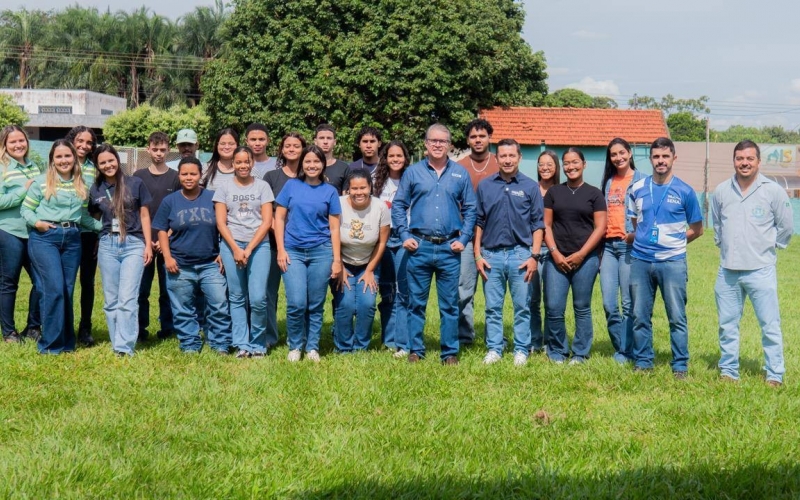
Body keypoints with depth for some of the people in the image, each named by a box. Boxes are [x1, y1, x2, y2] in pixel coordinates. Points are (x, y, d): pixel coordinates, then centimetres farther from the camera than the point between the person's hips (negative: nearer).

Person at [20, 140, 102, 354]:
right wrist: (37, 222, -15)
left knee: (68, 290, 6)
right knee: (55, 289, -12)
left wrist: (104, 226, 4)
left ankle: (66, 342, 16)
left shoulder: (81, 186, 13)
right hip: (44, 238, -4)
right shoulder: (41, 182, -1)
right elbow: (25, 209, 2)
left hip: (72, 239, 4)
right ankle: (50, 343, -1)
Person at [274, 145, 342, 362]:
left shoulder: (330, 191, 6)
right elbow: (279, 218, 6)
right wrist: (281, 250, -2)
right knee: (296, 303, -9)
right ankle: (295, 346, 10)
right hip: (293, 251, -1)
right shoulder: (291, 186, 6)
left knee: (315, 305, 4)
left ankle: (312, 347, 18)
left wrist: (337, 260, 1)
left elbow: (334, 227, 6)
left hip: (321, 252, 1)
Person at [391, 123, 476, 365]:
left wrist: (463, 239, -1)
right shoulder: (413, 172, 6)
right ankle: (415, 350, 15)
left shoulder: (460, 173, 7)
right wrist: (404, 235, -3)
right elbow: (398, 205, 7)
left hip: (449, 248, 0)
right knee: (416, 302, 5)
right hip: (419, 246, 0)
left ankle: (450, 352, 13)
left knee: (450, 304, 5)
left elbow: (470, 209, 9)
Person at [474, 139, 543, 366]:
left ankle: (521, 350, 12)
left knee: (522, 307, 3)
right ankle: (494, 349, 15)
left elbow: (537, 225, 4)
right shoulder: (485, 186, 7)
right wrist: (478, 255, 2)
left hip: (520, 254, -1)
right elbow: (478, 222, 9)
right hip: (491, 254, 1)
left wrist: (534, 256, -5)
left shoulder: (530, 186, 4)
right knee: (493, 307, 6)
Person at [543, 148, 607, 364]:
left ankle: (580, 353, 15)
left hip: (585, 259, -1)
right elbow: (546, 225, 8)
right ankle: (557, 351, 11)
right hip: (557, 258, 1)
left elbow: (600, 228, 0)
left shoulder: (594, 194, 5)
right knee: (553, 308, -5)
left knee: (582, 308, 4)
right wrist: (555, 253, -5)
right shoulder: (554, 192, 11)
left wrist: (581, 254, -8)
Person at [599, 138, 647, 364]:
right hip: (608, 245, 5)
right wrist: (598, 246, 13)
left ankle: (626, 351, 8)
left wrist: (636, 235, -19)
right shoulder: (608, 182, 16)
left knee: (628, 303, -1)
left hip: (629, 245, -5)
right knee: (608, 303, 4)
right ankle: (620, 347, 18)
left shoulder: (641, 180, -1)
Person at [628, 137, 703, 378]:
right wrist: (642, 240, 8)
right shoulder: (637, 189, 6)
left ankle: (680, 365, 9)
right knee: (640, 316, 8)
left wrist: (672, 242, 5)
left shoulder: (684, 191, -1)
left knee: (677, 317, 0)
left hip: (672, 262, -3)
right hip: (640, 260, 3)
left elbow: (697, 229, 7)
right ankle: (642, 361, 19)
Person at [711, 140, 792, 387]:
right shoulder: (721, 191, 5)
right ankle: (728, 371, 22)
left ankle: (775, 375, 6)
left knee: (770, 325, -2)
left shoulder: (773, 191, -5)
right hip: (728, 271, 4)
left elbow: (786, 227, 5)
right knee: (727, 324, 11)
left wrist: (767, 247, 9)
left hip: (761, 271, -3)